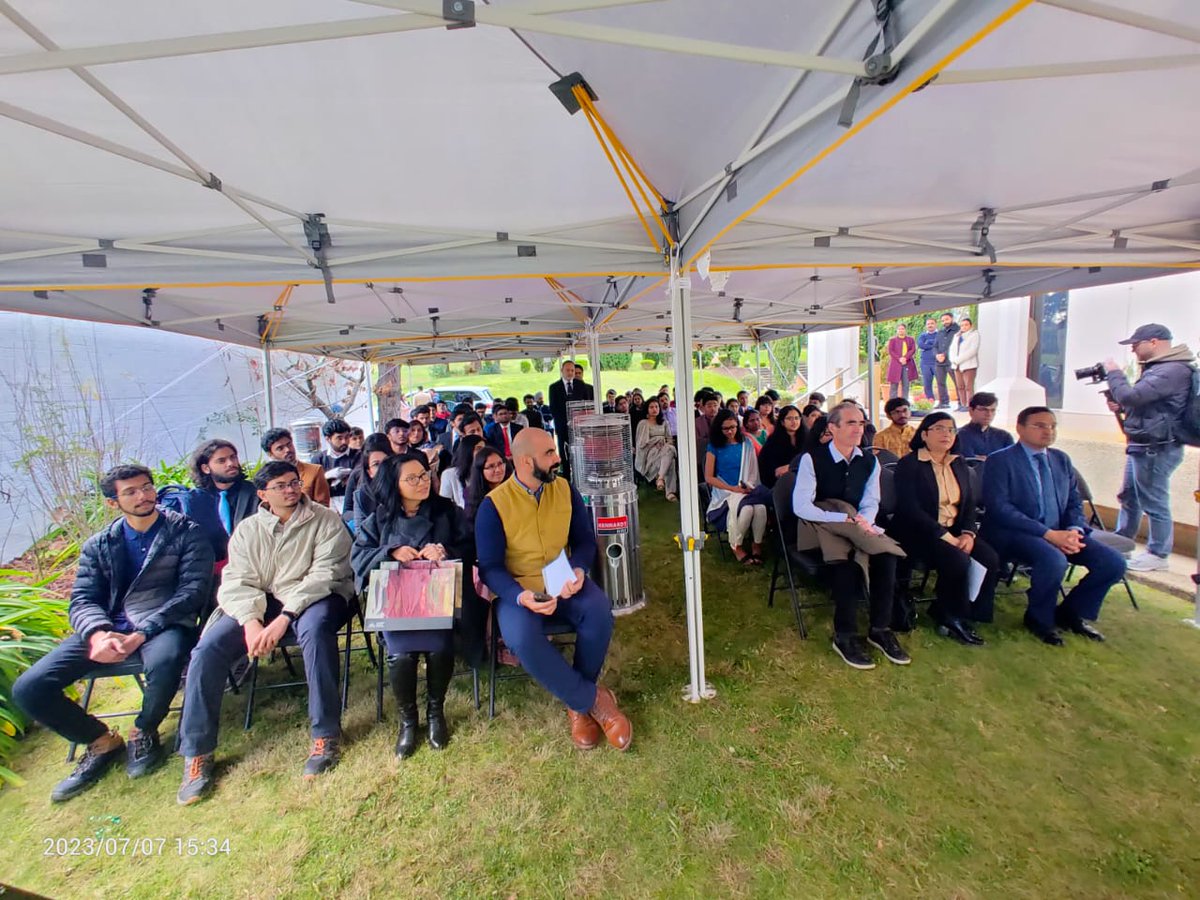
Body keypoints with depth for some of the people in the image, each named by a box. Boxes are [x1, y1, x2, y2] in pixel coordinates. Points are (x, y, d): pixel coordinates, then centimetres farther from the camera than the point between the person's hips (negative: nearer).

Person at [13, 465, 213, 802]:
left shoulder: (187, 533, 0)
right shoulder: (98, 546, 15)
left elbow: (193, 590, -8)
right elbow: (82, 600, 7)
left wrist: (142, 633, -19)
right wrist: (98, 633, -16)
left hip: (163, 625, -5)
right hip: (107, 629, 5)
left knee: (164, 662, -37)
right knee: (28, 688, -13)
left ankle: (143, 732, -3)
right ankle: (102, 741, 11)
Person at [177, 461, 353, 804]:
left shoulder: (325, 521, -1)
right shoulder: (248, 530, 12)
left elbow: (324, 574, -11)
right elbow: (236, 582, 1)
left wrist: (285, 617, -23)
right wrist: (251, 621, -18)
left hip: (314, 599, -4)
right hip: (262, 604, 4)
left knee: (316, 627, -37)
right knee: (208, 648, -18)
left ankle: (327, 733, -23)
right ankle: (196, 753, 0)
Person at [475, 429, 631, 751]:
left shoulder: (565, 489, 1)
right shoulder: (494, 505, -10)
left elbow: (584, 540, 5)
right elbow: (490, 567, -10)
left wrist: (578, 570, -17)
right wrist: (521, 596, -29)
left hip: (563, 584, 3)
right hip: (518, 590, -2)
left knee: (599, 610, -27)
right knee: (522, 639, -32)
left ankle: (578, 703, -4)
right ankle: (594, 698, -11)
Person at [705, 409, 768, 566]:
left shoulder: (747, 444, 12)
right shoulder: (714, 446, 2)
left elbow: (753, 470, 14)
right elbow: (709, 478, -3)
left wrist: (749, 486, -7)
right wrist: (733, 488, -13)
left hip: (747, 490, 3)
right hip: (725, 491, -3)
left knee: (760, 507, -31)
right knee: (746, 509, -33)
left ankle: (757, 545, -9)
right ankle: (736, 546, -9)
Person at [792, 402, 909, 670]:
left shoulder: (869, 461, 7)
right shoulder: (812, 459, -11)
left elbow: (871, 503, 6)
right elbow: (800, 506, -18)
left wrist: (863, 522, -18)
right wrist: (845, 519, -23)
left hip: (854, 526, 5)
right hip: (819, 528, -5)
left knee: (886, 554, -23)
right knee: (847, 559, -32)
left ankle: (880, 629, -10)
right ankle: (844, 636, -20)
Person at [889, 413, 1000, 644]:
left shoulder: (959, 464, 15)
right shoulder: (909, 464, -7)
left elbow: (971, 503, 11)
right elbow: (910, 509, -16)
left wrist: (968, 533, -8)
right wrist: (946, 537, -19)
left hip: (955, 531, 7)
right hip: (918, 532, -6)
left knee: (990, 559, -18)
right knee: (957, 560, -29)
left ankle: (944, 613, -1)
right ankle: (952, 619, -2)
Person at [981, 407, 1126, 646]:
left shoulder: (1062, 459, 15)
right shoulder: (1000, 461, -7)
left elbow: (1074, 503, 15)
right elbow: (1000, 508, -17)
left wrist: (1075, 530, -7)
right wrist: (1048, 534, -22)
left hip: (1059, 534, 7)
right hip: (1014, 534, -7)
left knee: (1113, 562, -11)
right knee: (1053, 559, -33)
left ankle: (1071, 612, 14)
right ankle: (1039, 619, -5)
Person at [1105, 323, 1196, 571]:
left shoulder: (1173, 370, -19)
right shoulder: (1159, 367, 14)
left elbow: (1131, 396, -26)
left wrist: (1114, 373, -11)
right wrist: (1121, 407, 3)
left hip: (1156, 449, -10)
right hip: (1141, 446, 11)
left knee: (1154, 503, 0)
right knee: (1129, 497, 18)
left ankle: (1158, 554, 12)